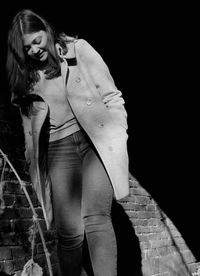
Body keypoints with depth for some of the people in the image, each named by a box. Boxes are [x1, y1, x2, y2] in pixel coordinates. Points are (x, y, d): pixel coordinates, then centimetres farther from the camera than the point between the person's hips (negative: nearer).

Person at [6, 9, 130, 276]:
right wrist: (36, 165, 14)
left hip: (97, 140, -2)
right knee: (69, 231, -1)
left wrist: (118, 140, -5)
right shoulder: (24, 76, 13)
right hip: (59, 150, 3)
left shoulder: (78, 49, 4)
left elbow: (111, 97, 3)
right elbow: (29, 125, 18)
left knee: (96, 219, -19)